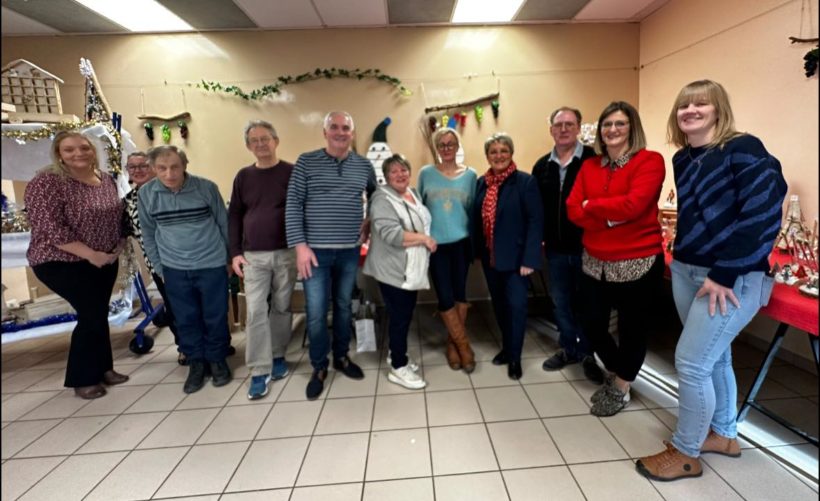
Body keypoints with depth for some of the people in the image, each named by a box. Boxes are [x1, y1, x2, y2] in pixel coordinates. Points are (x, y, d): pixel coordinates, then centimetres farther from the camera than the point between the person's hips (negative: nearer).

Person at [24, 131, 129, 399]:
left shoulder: (106, 179, 5)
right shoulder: (47, 182, -15)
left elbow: (117, 216, 14)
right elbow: (49, 228, -22)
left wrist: (119, 245, -1)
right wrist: (91, 254, -23)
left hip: (106, 261, 6)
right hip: (62, 263, -6)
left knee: (99, 314, 11)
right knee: (92, 315, -6)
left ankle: (102, 368, 26)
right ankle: (82, 379, 12)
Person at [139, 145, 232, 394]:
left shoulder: (207, 187, -10)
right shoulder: (146, 193, -4)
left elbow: (224, 224, 0)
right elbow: (148, 234, 7)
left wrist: (230, 258, 5)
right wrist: (158, 267, 9)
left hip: (212, 265, -2)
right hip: (174, 269, 2)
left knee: (216, 317, 8)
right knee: (186, 320, 11)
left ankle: (217, 360, 28)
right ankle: (196, 363, 29)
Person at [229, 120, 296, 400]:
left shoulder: (291, 173, 0)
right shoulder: (243, 176, 8)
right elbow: (234, 216, 9)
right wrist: (235, 252, 2)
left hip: (286, 253, -1)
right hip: (253, 256, 2)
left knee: (282, 308, 9)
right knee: (256, 311, -3)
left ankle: (277, 356, 27)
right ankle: (260, 371, 4)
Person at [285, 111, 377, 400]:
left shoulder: (364, 165, 7)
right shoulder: (306, 162, -2)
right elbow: (293, 205, -6)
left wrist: (370, 222, 10)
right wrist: (300, 245, -13)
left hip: (350, 250, 3)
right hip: (315, 250, -2)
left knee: (344, 306, 15)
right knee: (316, 313, 0)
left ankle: (341, 357, 34)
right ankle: (319, 367, 21)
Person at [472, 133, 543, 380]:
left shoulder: (525, 181, -9)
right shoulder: (482, 183, 7)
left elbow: (535, 222, -14)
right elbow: (476, 218, 9)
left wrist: (529, 258, -19)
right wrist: (476, 250, 5)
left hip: (514, 256, -5)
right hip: (489, 256, 5)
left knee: (516, 304, -1)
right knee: (499, 304, 16)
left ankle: (515, 357, 17)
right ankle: (507, 346, 35)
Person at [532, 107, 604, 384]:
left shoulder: (593, 160, -9)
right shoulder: (542, 166, 8)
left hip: (587, 245, -4)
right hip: (556, 248, 5)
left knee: (586, 301, 9)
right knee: (561, 301, 15)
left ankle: (587, 353, 27)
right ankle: (568, 348, 33)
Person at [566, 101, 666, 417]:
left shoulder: (650, 161, -7)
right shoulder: (589, 167, 8)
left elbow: (633, 205, -23)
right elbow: (573, 211, -3)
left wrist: (591, 205, -10)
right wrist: (610, 216, -17)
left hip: (637, 263, -5)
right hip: (594, 263, 5)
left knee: (632, 330, 11)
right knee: (592, 326, 14)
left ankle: (620, 389, 36)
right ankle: (615, 373, 44)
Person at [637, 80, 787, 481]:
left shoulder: (743, 149, -12)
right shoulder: (682, 159, 9)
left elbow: (763, 215, -20)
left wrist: (725, 274, -21)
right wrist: (681, 259, 6)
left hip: (732, 278, -7)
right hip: (686, 271, 7)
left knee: (690, 362, -4)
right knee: (713, 357, 19)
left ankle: (685, 453, 16)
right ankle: (723, 434, 38)